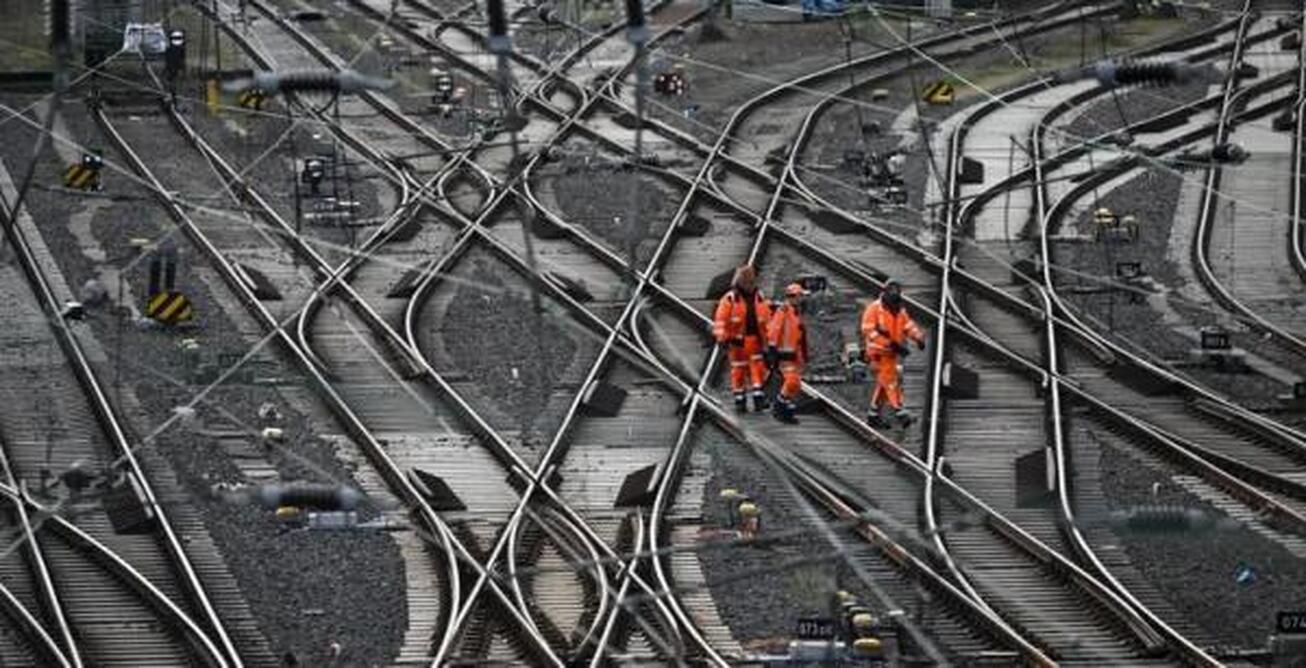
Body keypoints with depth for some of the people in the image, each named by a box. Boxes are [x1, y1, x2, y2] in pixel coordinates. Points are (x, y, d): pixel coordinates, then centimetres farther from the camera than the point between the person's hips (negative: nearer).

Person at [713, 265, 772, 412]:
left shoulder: (760, 299, 11)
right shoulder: (730, 299, -4)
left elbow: (767, 320, 17)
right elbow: (720, 319, -8)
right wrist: (722, 338, -16)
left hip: (755, 339, 3)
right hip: (738, 341, -3)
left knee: (758, 368, -5)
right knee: (739, 370, 3)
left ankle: (759, 398, -6)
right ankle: (740, 400, 10)